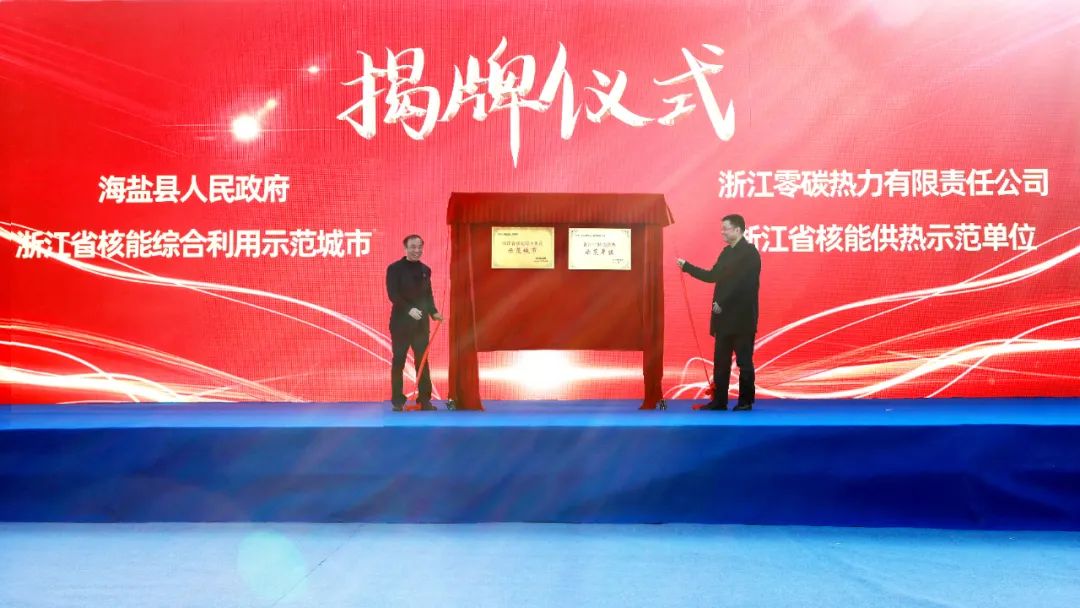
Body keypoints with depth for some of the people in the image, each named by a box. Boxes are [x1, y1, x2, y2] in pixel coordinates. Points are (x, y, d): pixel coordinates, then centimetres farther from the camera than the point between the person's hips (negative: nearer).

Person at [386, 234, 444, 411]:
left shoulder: (425, 270, 10)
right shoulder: (395, 268, -6)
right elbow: (393, 294, -14)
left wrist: (433, 312, -1)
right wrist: (409, 309, -25)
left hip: (421, 322, 4)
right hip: (401, 321, -4)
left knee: (422, 361, 5)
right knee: (399, 361, 1)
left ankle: (425, 400, 10)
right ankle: (398, 401, 7)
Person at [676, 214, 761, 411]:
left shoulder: (750, 253, -11)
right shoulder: (726, 252, 14)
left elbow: (743, 284, -19)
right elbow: (712, 276, 16)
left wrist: (721, 303, -17)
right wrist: (686, 266, 11)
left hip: (742, 317, -8)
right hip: (724, 316, 8)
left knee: (744, 361, 0)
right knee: (720, 361, 8)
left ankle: (746, 402, 8)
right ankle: (719, 400, 13)